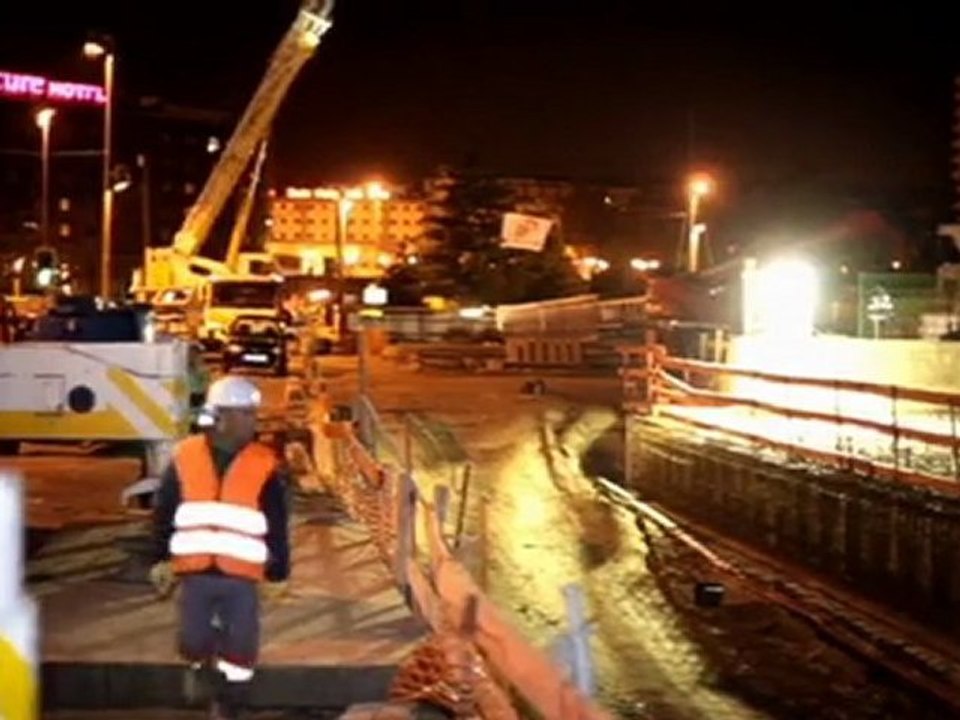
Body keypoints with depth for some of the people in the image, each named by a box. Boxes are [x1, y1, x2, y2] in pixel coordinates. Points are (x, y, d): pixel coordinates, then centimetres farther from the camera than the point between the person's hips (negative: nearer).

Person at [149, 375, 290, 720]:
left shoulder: (264, 465, -2)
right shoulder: (185, 457, 0)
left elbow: (277, 526, 2)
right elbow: (163, 513, 8)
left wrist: (278, 572, 1)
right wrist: (161, 559, 5)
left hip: (241, 577, 0)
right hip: (195, 573, 0)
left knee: (239, 650, 2)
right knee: (193, 642, 5)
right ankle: (200, 665, 40)